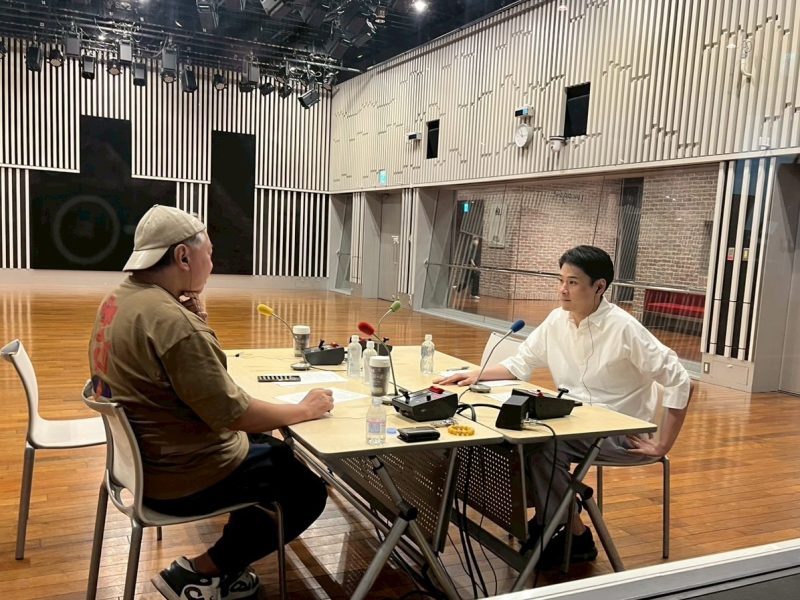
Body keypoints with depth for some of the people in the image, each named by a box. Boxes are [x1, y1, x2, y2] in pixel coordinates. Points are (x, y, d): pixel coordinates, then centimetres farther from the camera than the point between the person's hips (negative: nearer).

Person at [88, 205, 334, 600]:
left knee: (280, 453, 24)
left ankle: (226, 566, 29)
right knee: (309, 490, 4)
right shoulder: (170, 319, -29)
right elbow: (233, 413, -27)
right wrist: (305, 409, -13)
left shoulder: (119, 299, 2)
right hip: (184, 476, -10)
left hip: (144, 457, 10)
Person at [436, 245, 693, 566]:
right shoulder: (557, 320, -1)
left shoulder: (625, 329, -20)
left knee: (542, 446, -24)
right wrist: (477, 374, -7)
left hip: (622, 433, -6)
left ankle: (576, 537, -3)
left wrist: (662, 446, -17)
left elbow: (680, 383, -19)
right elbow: (521, 363, 9)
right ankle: (545, 519, 6)